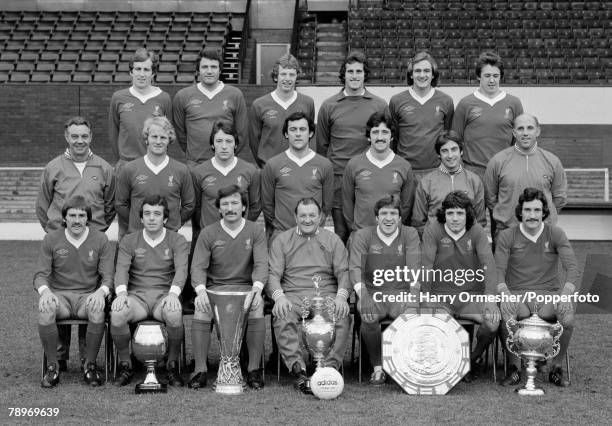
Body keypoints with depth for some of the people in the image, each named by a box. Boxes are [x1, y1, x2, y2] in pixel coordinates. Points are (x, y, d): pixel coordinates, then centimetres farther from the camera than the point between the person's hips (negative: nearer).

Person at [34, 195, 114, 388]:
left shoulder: (100, 240, 3)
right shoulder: (51, 240, 4)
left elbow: (108, 276, 0)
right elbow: (40, 274, 1)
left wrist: (101, 292, -24)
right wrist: (45, 291, -23)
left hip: (88, 295, 0)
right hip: (59, 295, 0)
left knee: (98, 309, -36)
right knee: (45, 309, -35)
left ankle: (90, 365, -17)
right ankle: (52, 367, -18)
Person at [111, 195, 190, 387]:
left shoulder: (177, 241, 9)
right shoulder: (129, 241, 13)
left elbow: (181, 270, -7)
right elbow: (121, 269, -1)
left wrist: (173, 293, -27)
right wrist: (121, 292, -23)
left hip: (165, 295, -1)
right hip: (136, 295, 1)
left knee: (174, 314, -37)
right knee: (117, 313, -32)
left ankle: (173, 366, -14)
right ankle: (125, 365, -10)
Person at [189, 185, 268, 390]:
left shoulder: (256, 231, 5)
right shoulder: (208, 233, 5)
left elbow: (261, 264, -5)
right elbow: (198, 266, -2)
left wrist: (257, 287, -26)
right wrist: (200, 290, -23)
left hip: (246, 287, 0)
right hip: (214, 287, 1)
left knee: (257, 313, -31)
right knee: (200, 314, -30)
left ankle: (254, 369, -17)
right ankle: (200, 370, -18)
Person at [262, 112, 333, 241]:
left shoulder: (324, 165, 5)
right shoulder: (272, 165, 3)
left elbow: (327, 204, 11)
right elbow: (267, 203, 9)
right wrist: (276, 230, 9)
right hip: (281, 234, -1)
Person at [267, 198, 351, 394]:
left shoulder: (333, 240, 18)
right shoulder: (281, 240, 16)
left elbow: (343, 272, 9)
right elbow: (273, 273, 6)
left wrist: (341, 296, -11)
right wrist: (279, 296, -14)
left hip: (326, 294, 0)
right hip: (292, 295, 0)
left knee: (341, 318, -32)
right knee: (283, 320, -34)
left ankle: (330, 368, -32)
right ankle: (298, 369, -38)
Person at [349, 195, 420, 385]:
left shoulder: (410, 234, 7)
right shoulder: (363, 235, 5)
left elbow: (414, 267, -5)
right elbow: (355, 267, -8)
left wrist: (413, 292, -24)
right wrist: (363, 295, -25)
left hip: (400, 294, 1)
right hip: (372, 292, 0)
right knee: (368, 318, -33)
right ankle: (377, 368, -13)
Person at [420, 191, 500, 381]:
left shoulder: (477, 231, -2)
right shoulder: (433, 230, -5)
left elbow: (488, 263, -12)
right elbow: (427, 265, -11)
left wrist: (490, 298, -24)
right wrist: (426, 297, -21)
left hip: (472, 296, 1)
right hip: (441, 296, -1)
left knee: (493, 320, -25)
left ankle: (474, 359, 6)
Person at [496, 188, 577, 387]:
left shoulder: (556, 234, 4)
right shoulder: (507, 236, 4)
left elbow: (572, 267, -6)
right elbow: (498, 271, -5)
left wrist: (566, 294, -26)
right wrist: (505, 293, -27)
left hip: (549, 294, 1)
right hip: (517, 293, 0)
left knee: (568, 315, -32)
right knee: (506, 315, -35)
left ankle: (556, 368, -8)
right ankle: (515, 367, -11)